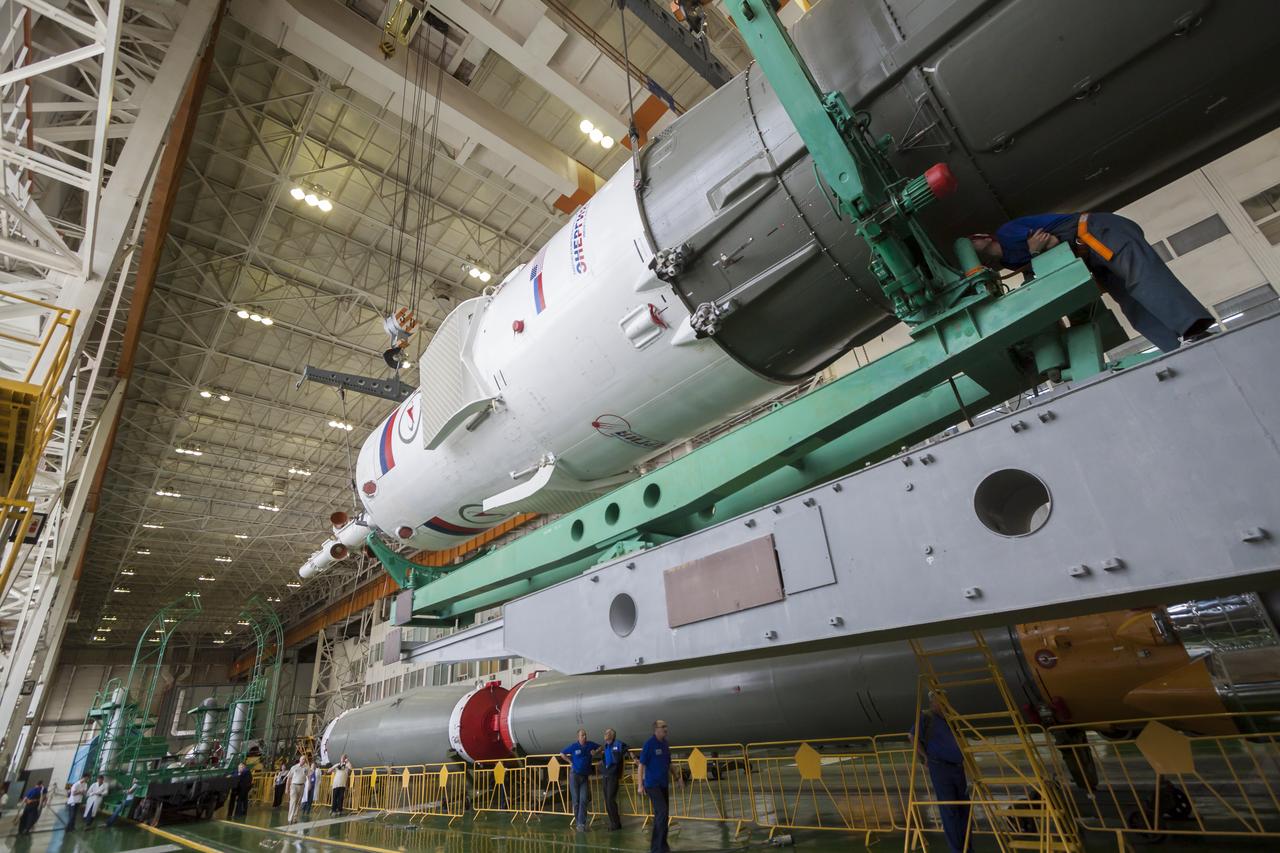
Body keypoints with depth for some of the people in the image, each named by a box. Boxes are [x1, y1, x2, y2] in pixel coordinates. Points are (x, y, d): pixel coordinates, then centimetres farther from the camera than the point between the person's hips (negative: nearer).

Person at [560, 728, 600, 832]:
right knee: (576, 800, 5)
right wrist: (571, 761, -1)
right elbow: (562, 753, 5)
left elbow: (600, 747, 17)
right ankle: (578, 821, 17)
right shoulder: (573, 746, -8)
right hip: (575, 775, -2)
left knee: (584, 800, -6)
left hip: (585, 776, 2)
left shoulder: (590, 744, -2)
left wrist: (596, 752, -4)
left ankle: (581, 823, -4)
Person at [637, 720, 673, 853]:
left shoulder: (665, 744, 6)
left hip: (664, 784, 7)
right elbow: (642, 764, -14)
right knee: (662, 812, -14)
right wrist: (640, 784, -17)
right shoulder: (649, 744, -15)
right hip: (653, 784, -7)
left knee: (663, 814, 12)